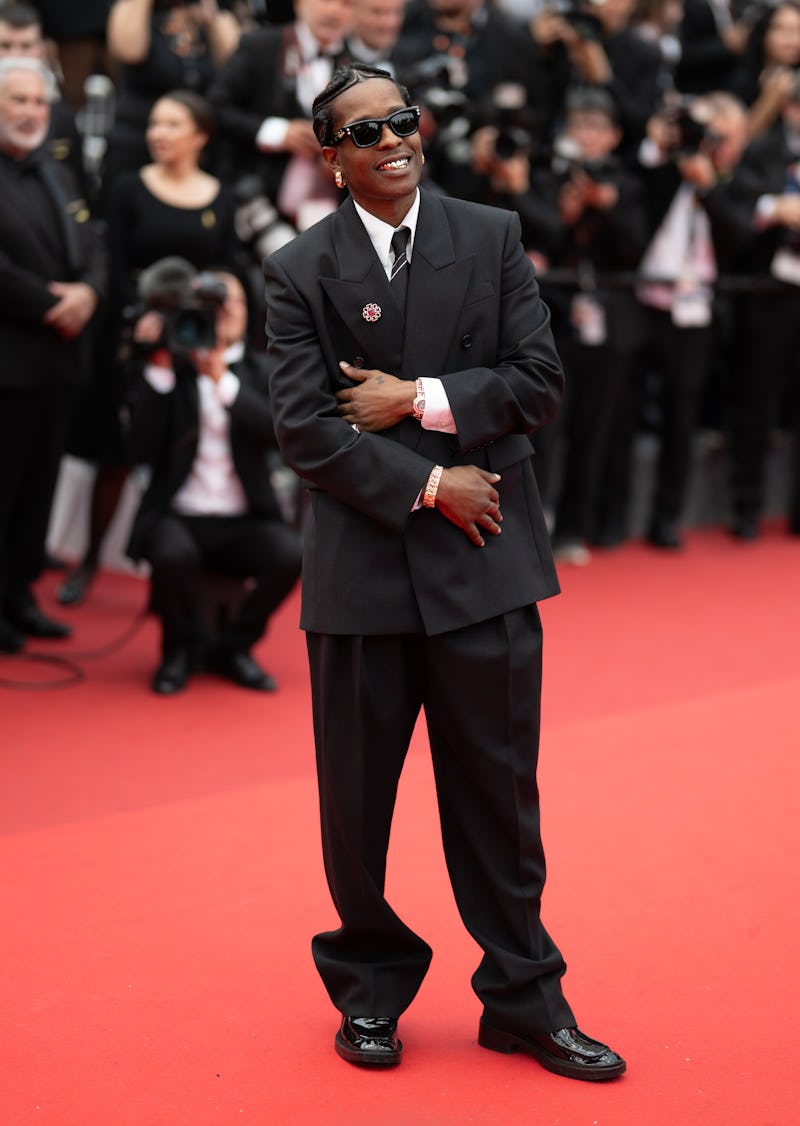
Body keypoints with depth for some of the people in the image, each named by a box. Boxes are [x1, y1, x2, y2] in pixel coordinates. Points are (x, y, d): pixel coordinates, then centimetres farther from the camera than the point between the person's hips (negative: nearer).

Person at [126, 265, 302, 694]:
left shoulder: (259, 372, 11)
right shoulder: (170, 370, 5)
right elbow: (143, 450, -8)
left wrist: (224, 381, -19)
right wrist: (158, 368, -13)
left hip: (244, 522, 2)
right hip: (179, 516, -2)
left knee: (290, 554, -29)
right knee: (173, 554, -36)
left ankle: (232, 646, -1)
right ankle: (183, 645, -3)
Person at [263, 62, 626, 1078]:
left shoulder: (493, 237, 6)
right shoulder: (299, 271, 1)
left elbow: (540, 380, -1)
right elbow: (304, 427, -7)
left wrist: (423, 400, -10)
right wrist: (428, 486, -10)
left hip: (483, 560, 1)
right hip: (362, 565, -1)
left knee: (498, 790, 8)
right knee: (357, 795, 8)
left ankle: (523, 997, 21)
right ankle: (370, 986, 28)